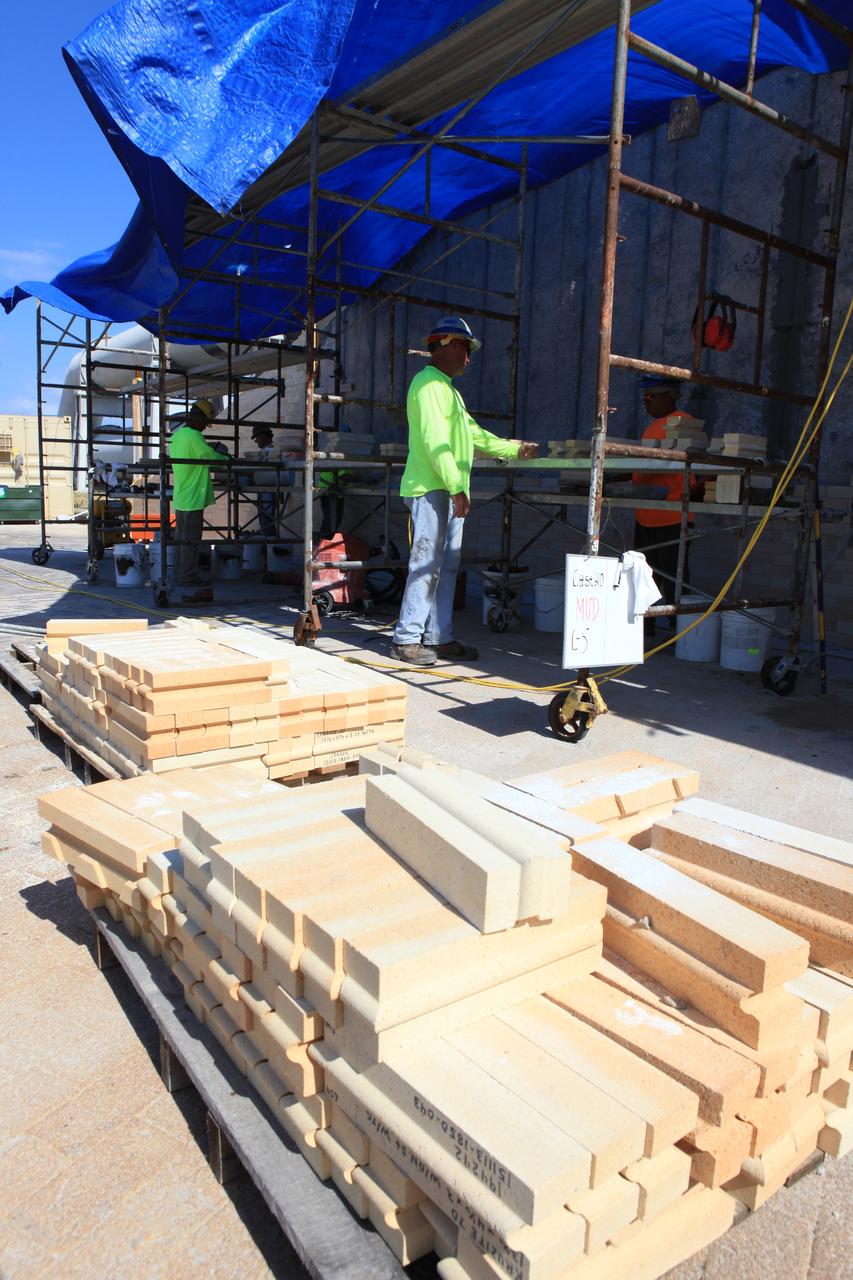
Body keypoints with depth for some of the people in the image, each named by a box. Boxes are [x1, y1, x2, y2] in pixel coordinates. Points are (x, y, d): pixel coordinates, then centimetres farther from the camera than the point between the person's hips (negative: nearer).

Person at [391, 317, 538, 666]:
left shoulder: (448, 388, 25)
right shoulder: (429, 383, -7)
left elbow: (473, 433, 30)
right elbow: (434, 441, -17)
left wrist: (514, 448, 30)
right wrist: (456, 487, -21)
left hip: (450, 491, 10)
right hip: (430, 489, -10)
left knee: (447, 566, 9)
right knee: (427, 564, -10)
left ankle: (438, 637, 14)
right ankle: (407, 639, -5)